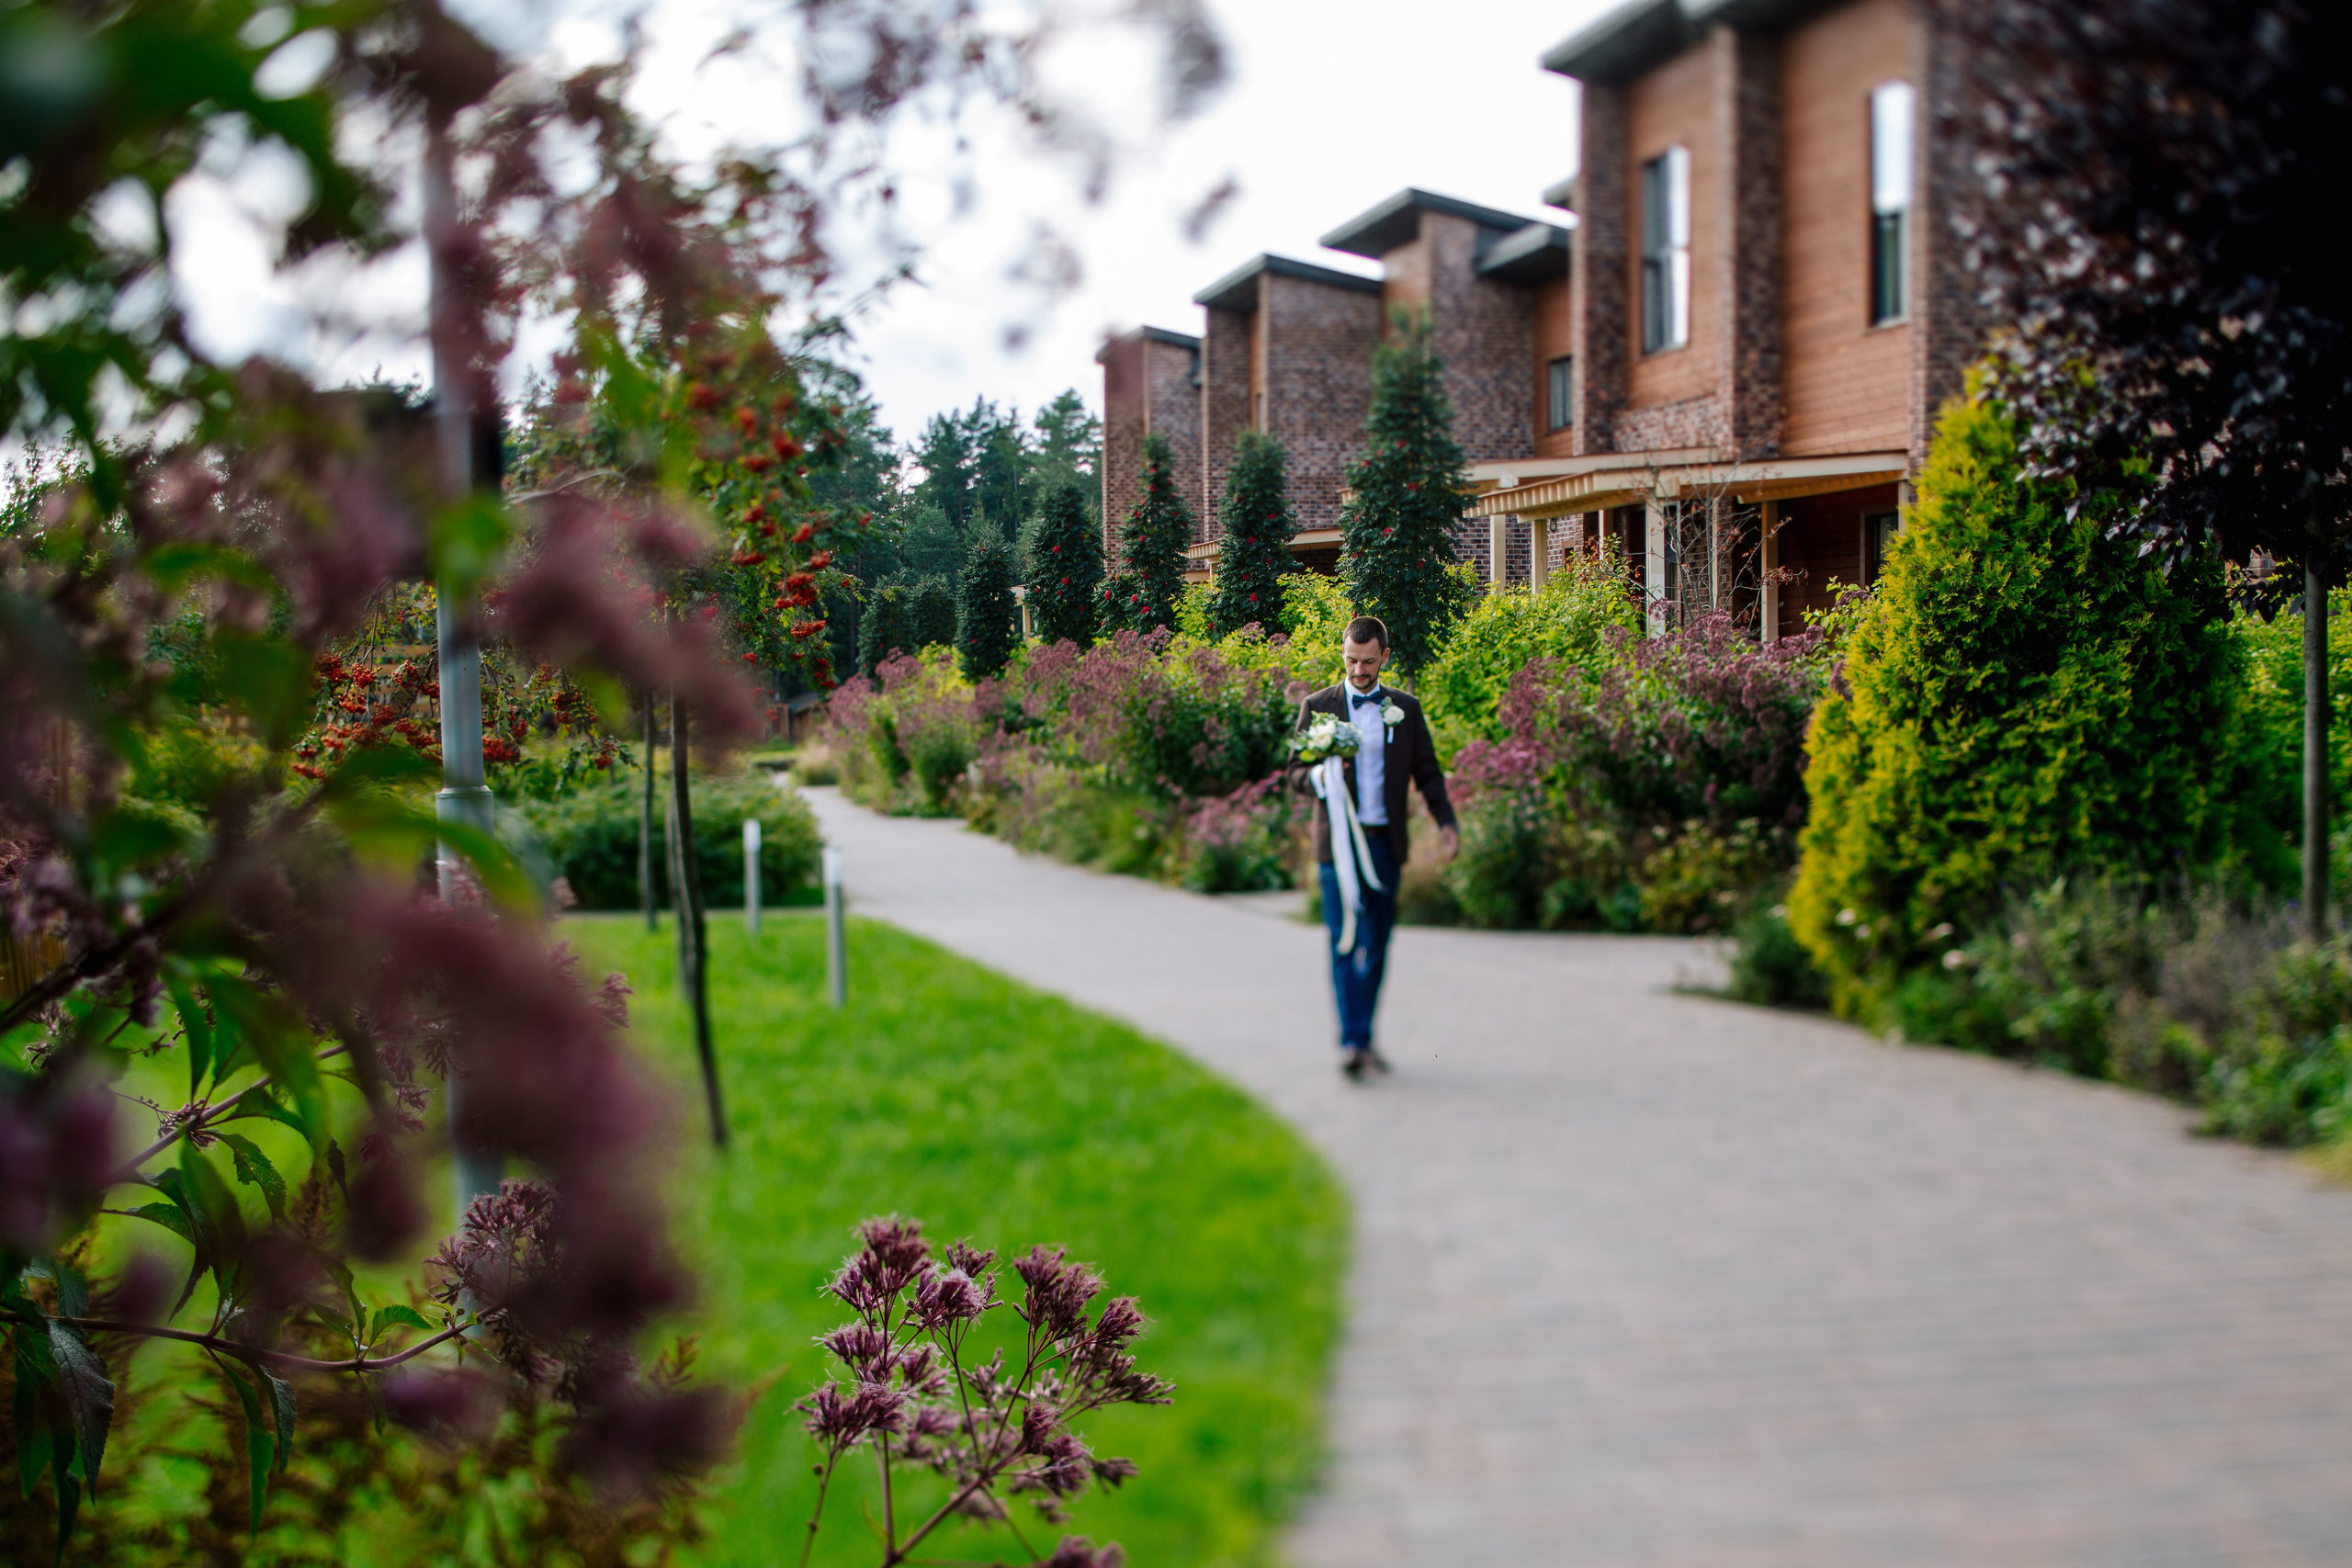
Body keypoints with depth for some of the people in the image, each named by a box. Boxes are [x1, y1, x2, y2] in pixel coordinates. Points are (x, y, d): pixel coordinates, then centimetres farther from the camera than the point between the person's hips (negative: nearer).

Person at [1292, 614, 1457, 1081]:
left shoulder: (1405, 708, 10)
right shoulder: (1317, 706, 5)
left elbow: (1427, 771, 11)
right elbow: (1299, 774, 5)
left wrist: (1445, 821, -2)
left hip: (1386, 842, 3)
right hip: (1339, 840, -3)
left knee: (1377, 945, 7)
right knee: (1346, 942, -11)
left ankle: (1365, 1037, 17)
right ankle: (1351, 1042, -15)